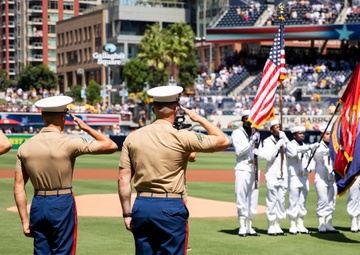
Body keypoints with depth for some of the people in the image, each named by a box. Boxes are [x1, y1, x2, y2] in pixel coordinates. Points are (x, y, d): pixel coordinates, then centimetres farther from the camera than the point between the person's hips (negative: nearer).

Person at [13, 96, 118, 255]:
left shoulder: (25, 147, 2)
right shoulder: (69, 144, -11)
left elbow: (18, 186, 2)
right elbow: (111, 146, -7)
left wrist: (24, 220, 6)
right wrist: (86, 128, 4)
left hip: (37, 206, 5)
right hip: (63, 205, -4)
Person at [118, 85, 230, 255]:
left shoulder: (132, 137, 3)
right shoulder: (181, 137, -9)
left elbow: (123, 179, 3)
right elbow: (224, 141, -3)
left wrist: (127, 213, 9)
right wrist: (200, 119, 7)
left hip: (141, 205, 4)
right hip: (170, 208, -4)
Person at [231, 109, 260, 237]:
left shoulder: (256, 134, 15)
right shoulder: (237, 133, 0)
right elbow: (239, 151, -12)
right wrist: (251, 142, -19)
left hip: (255, 169, 5)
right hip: (242, 169, -5)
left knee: (253, 199, 6)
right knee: (241, 199, -6)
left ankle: (249, 227, 12)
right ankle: (242, 227, -4)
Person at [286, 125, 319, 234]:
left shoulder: (306, 147, 16)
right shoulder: (290, 145, -4)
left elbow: (311, 159, 12)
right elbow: (297, 150, -25)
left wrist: (309, 168, -9)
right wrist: (311, 147, -38)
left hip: (305, 177, 6)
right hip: (294, 177, -6)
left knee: (302, 202, 9)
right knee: (293, 201, -5)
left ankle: (300, 225, 15)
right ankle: (293, 226, -1)